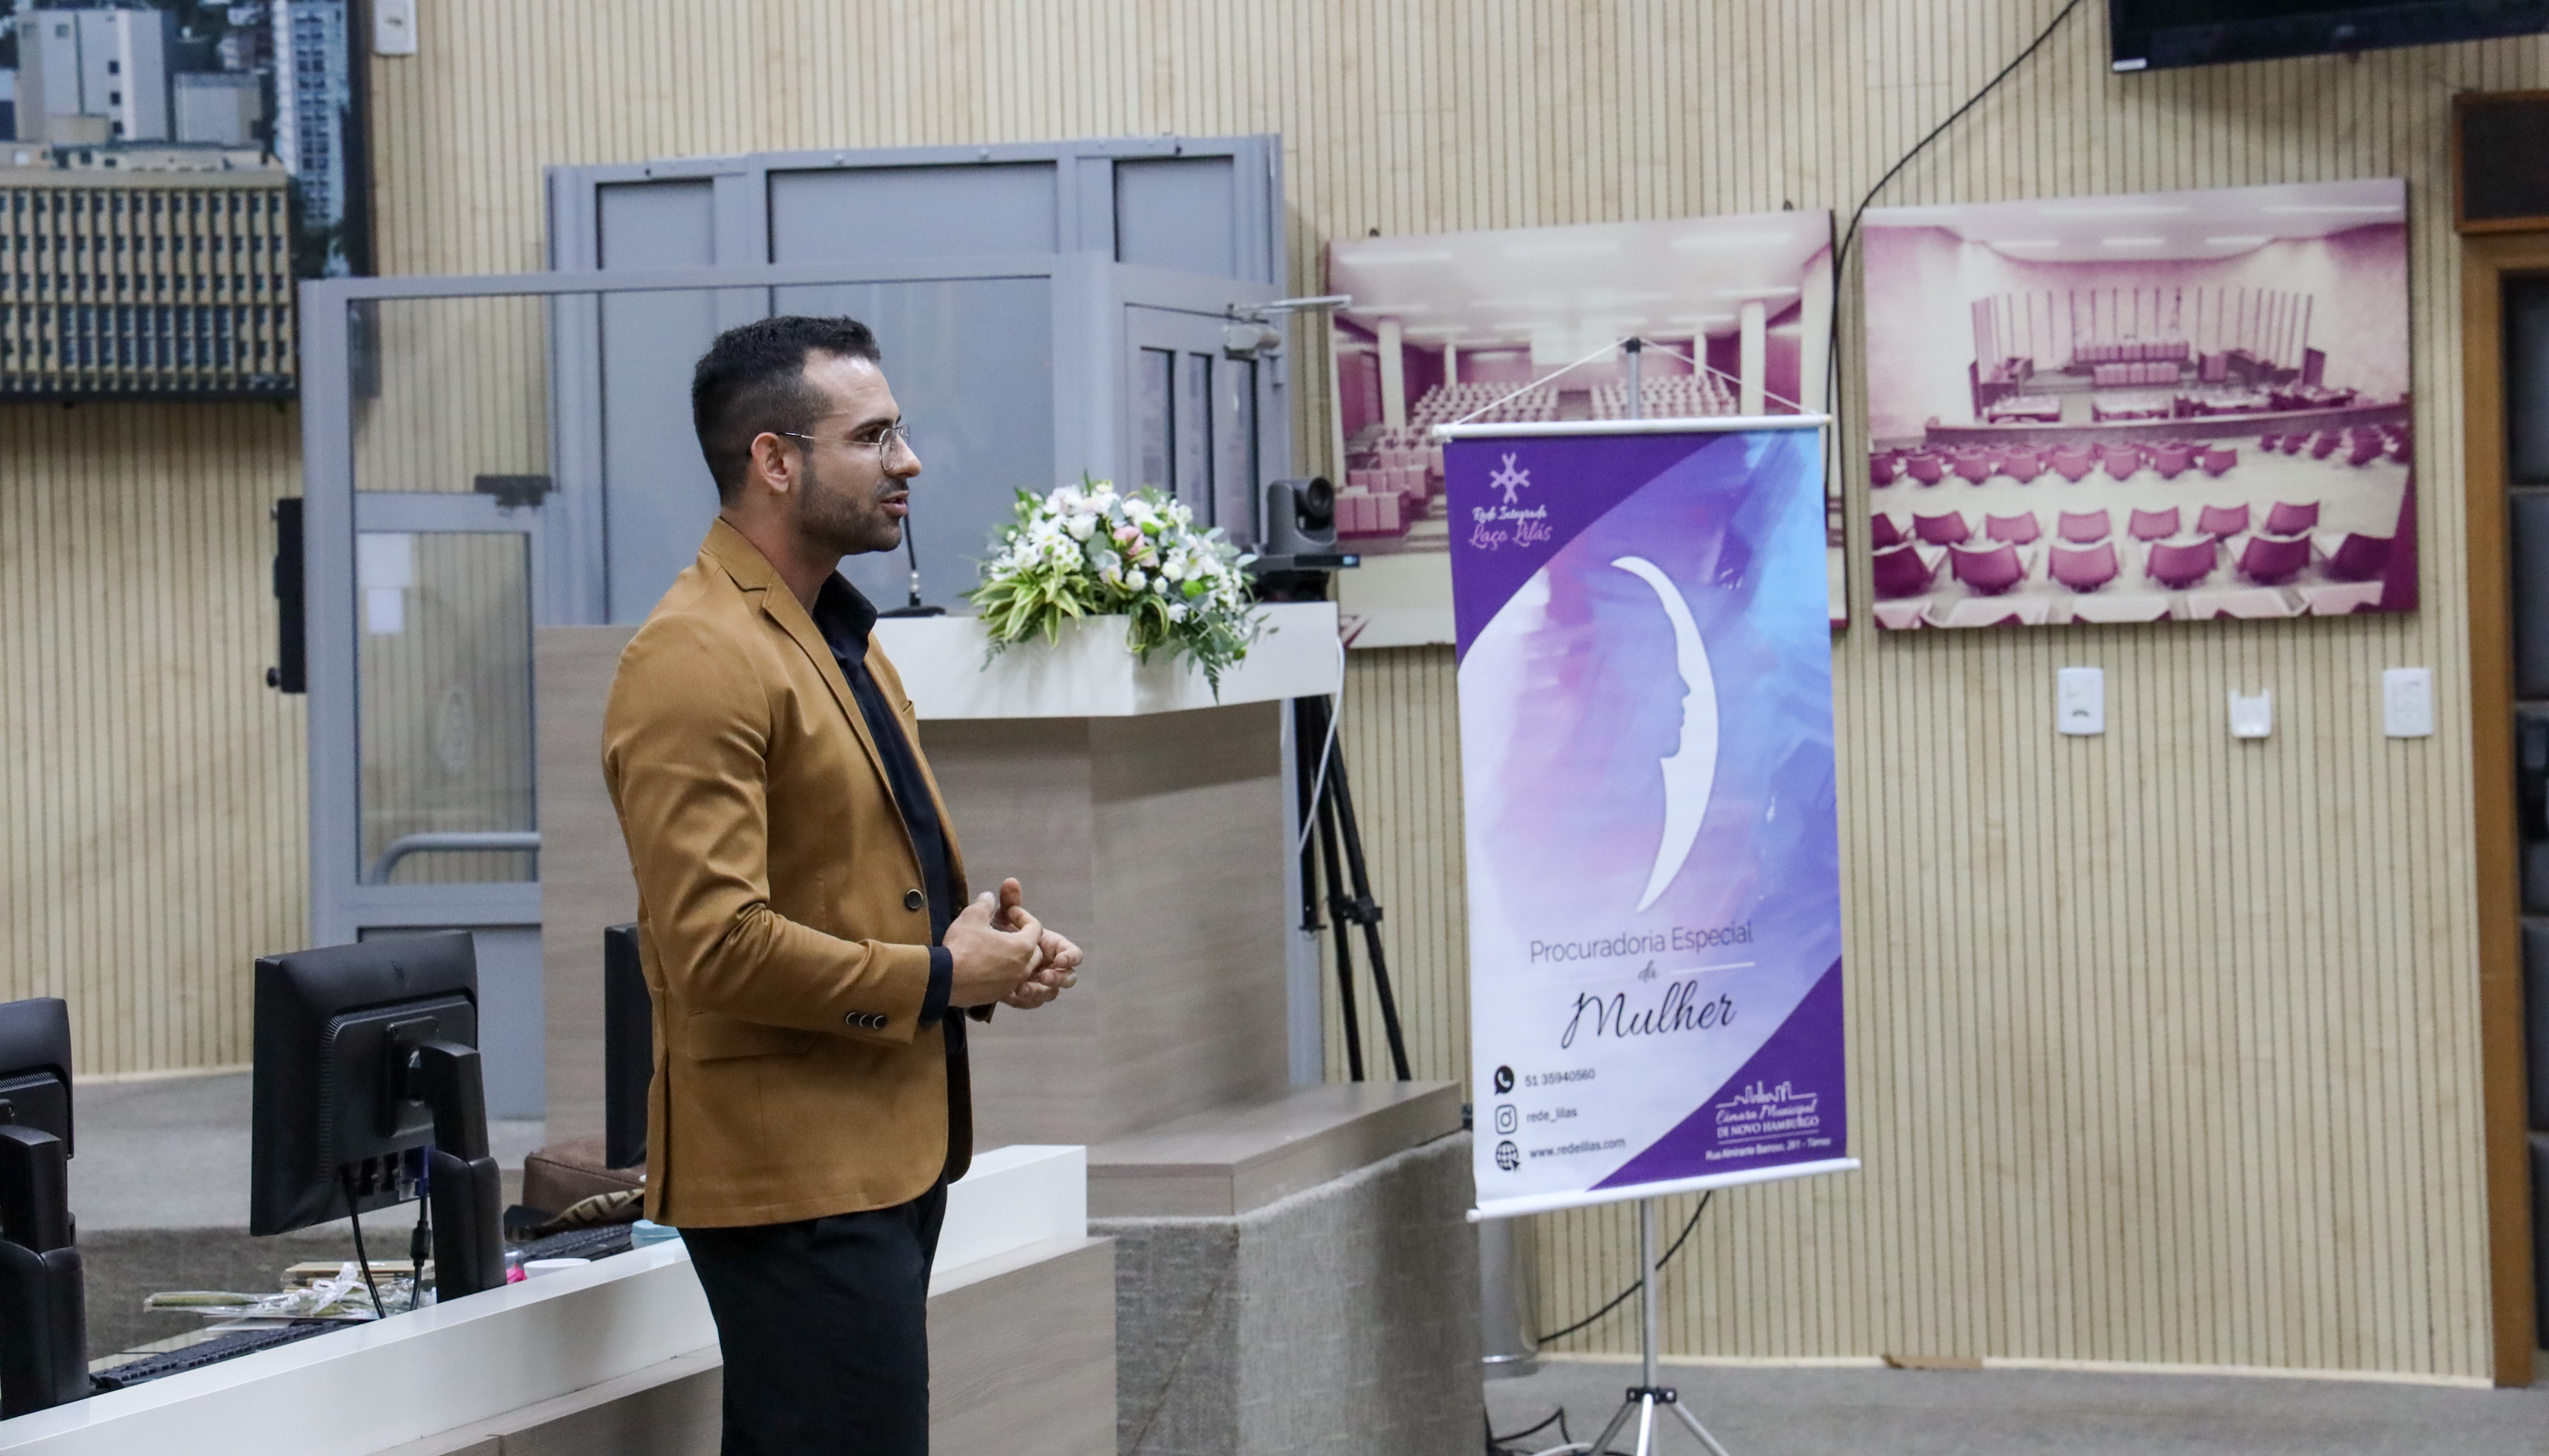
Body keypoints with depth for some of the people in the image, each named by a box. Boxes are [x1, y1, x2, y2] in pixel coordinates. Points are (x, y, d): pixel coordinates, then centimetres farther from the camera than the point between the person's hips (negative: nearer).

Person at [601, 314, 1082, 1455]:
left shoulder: (837, 636, 18)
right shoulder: (697, 663, -16)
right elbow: (716, 949, -23)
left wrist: (989, 945, 9)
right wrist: (940, 977, -14)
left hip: (886, 1151, 10)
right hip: (794, 1176, -10)